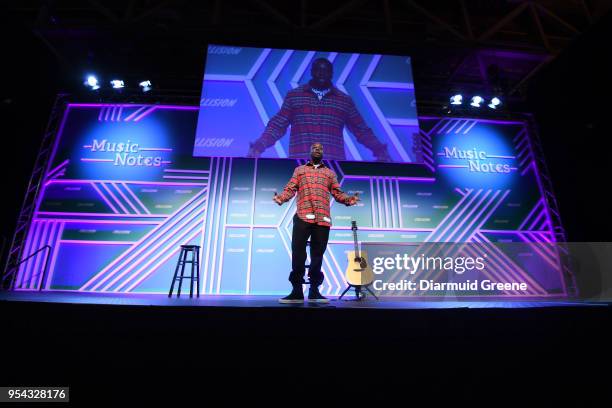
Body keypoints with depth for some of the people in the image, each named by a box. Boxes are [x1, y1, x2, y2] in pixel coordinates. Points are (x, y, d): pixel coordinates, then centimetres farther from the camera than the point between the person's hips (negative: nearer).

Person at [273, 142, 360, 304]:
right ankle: (297, 291, 3)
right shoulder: (299, 170, 20)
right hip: (302, 217, -1)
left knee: (318, 254, 4)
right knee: (298, 252, -6)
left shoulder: (330, 173, 23)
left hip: (323, 219, 2)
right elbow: (290, 189, 9)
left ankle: (314, 291, 13)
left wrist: (348, 199, -7)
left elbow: (338, 193, 13)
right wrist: (280, 198, -12)